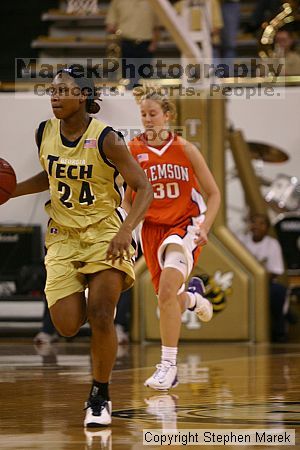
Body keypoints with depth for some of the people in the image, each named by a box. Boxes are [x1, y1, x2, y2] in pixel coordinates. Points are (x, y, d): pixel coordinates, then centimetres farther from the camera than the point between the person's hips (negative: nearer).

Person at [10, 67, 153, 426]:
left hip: (104, 232, -4)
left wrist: (125, 231, -29)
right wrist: (12, 191, 5)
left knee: (100, 317, -18)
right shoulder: (44, 133, -1)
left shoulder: (106, 139, -17)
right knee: (67, 327, -6)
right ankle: (84, 293, 32)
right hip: (63, 235, 4)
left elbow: (143, 188, -15)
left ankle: (100, 397, 2)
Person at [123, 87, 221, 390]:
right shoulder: (132, 152, -3)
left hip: (185, 226, -3)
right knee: (170, 301, 12)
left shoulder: (185, 150, -7)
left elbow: (213, 194, 0)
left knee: (166, 291, -25)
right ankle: (193, 296, 52)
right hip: (152, 229, 3)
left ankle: (168, 367, -19)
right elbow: (127, 200, 8)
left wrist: (204, 228, -14)